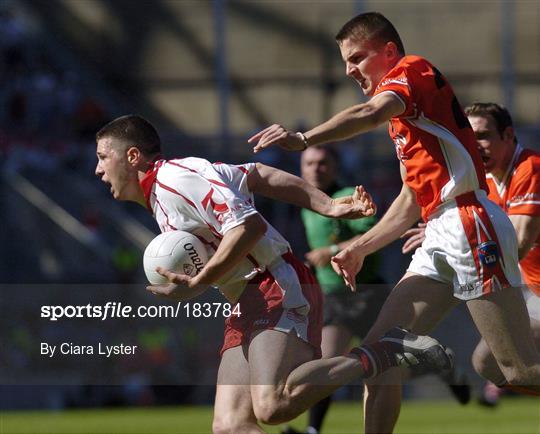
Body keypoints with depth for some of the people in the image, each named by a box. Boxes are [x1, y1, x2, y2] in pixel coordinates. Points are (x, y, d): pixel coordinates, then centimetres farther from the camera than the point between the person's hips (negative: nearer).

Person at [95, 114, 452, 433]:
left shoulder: (174, 178, -11)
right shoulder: (159, 196, 20)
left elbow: (249, 226, -21)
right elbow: (261, 175, 19)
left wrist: (196, 285, -17)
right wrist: (329, 206, 15)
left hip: (277, 288, -10)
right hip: (247, 306, 10)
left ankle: (383, 353, -14)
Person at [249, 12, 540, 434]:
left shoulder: (413, 70, -3)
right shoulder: (401, 115, 25)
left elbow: (371, 114, -26)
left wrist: (302, 139, -34)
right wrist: (361, 248, 24)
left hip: (471, 228, -10)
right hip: (440, 239, 10)